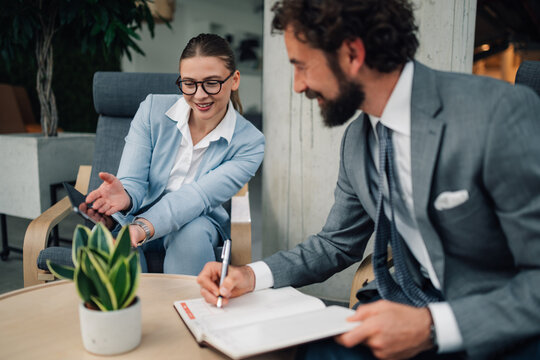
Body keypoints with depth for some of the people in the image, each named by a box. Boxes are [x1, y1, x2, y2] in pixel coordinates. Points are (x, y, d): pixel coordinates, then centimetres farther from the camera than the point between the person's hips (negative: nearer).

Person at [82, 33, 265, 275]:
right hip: (135, 217, 1)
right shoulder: (153, 109, -7)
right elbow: (133, 181, -13)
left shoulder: (249, 143, -12)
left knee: (193, 232, -35)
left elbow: (197, 195, -25)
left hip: (197, 223, 0)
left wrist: (143, 228, -42)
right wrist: (125, 198, -40)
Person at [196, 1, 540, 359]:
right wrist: (252, 275, -2)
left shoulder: (502, 112, -20)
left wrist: (433, 327, -28)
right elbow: (337, 244, 12)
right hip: (417, 311, 5)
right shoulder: (357, 141, 2)